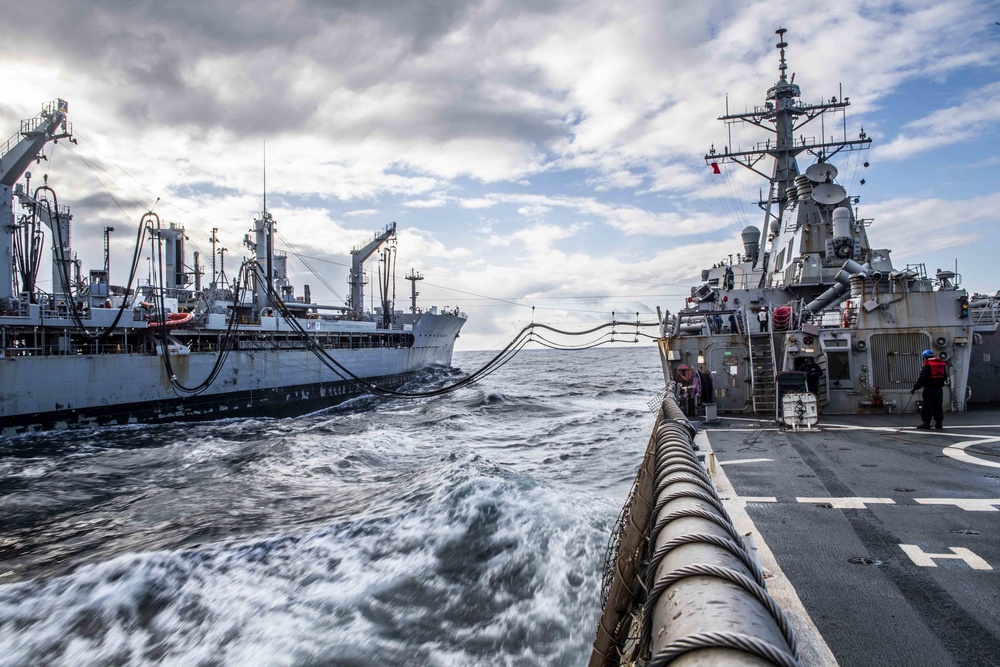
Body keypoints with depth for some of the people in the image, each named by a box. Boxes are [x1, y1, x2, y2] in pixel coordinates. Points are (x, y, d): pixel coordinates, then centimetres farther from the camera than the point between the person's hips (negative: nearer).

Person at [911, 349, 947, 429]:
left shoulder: (927, 365, -12)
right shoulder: (942, 364, 11)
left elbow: (922, 378, -18)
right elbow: (945, 376, 22)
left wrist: (914, 388, -17)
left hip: (930, 389, -7)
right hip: (939, 388, 7)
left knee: (927, 406, -4)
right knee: (938, 406, 13)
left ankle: (926, 422, -5)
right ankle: (939, 423, 16)